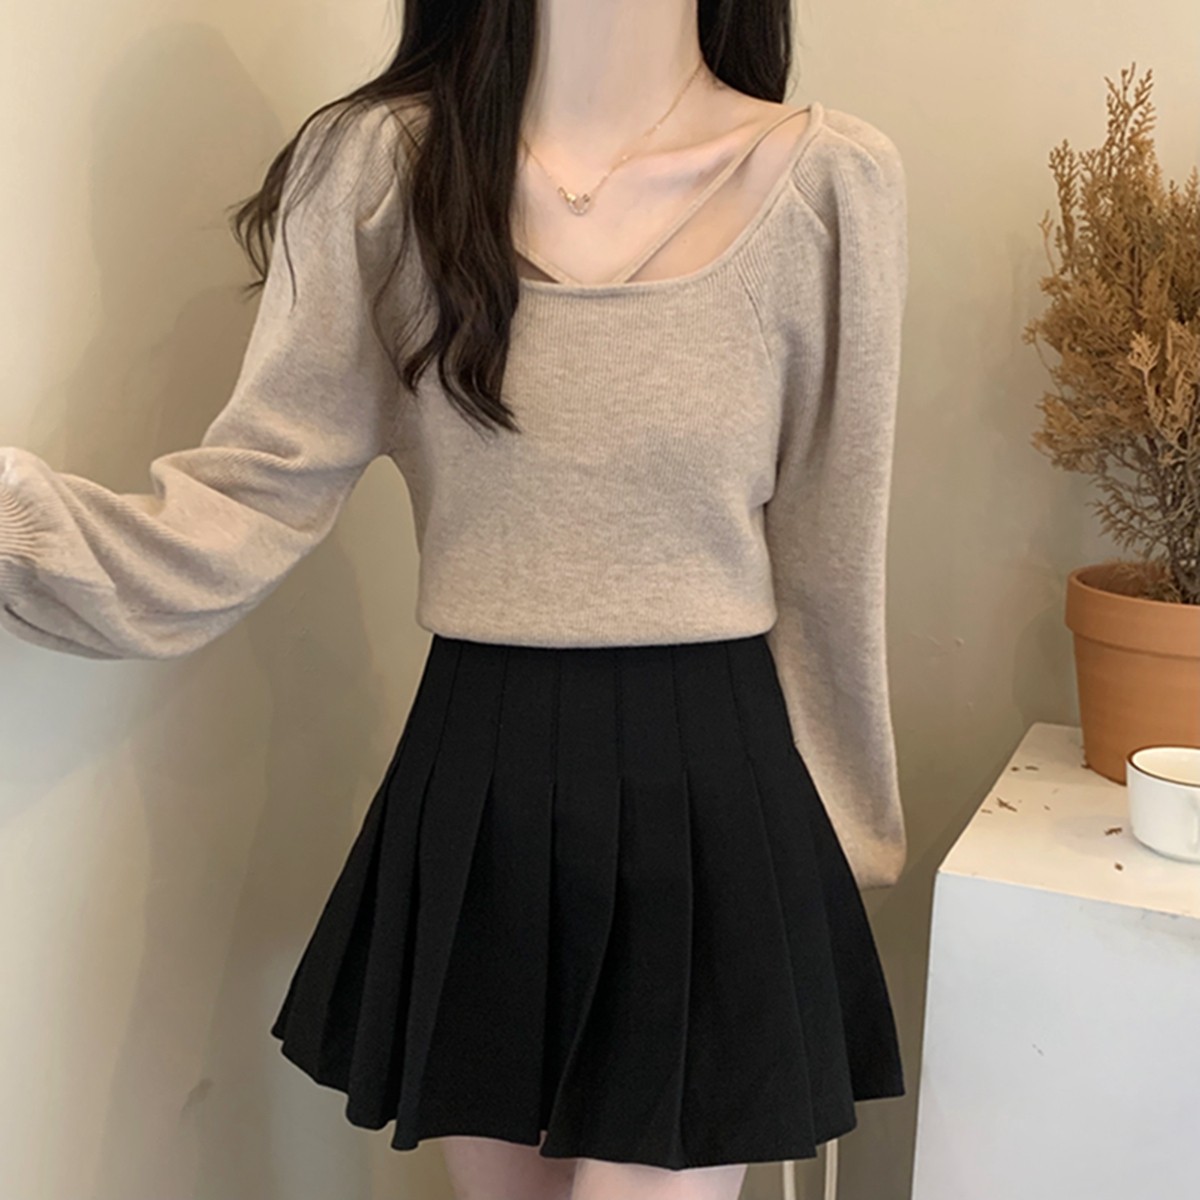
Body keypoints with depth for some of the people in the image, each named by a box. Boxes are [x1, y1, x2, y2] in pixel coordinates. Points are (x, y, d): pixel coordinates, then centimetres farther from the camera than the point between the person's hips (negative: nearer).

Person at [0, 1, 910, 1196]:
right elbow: (252, 499, -7)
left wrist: (838, 832, 9)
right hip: (470, 792, 2)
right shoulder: (376, 164, -3)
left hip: (706, 797, -1)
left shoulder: (827, 181, -6)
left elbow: (829, 561, 0)